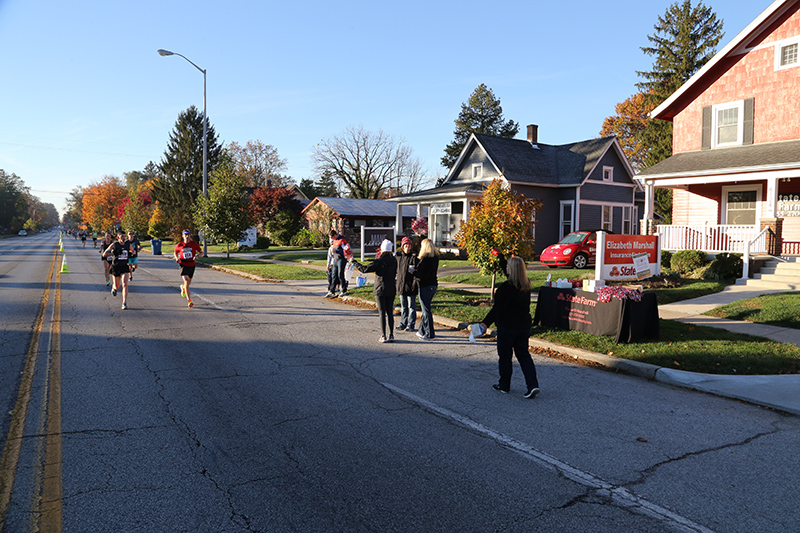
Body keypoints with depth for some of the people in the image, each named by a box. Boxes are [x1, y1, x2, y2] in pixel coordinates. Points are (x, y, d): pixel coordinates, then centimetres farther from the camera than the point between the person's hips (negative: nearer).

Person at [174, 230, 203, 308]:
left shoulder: (194, 244, -2)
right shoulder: (179, 245, 1)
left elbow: (201, 252, 4)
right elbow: (175, 252, 19)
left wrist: (197, 255, -17)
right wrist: (176, 258, -2)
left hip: (192, 265, 2)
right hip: (183, 265, -2)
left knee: (189, 282, 17)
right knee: (186, 282, -18)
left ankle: (183, 287, 56)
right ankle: (189, 301, -17)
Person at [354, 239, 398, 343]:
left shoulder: (379, 261, -15)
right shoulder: (394, 260, 2)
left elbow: (365, 269, -15)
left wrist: (355, 262, -2)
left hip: (380, 289, -5)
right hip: (391, 290, 5)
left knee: (382, 313, -1)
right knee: (390, 312, 9)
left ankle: (383, 336, 0)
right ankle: (391, 335, 11)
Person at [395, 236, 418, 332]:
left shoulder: (414, 256, -7)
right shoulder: (398, 256, 9)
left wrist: (414, 284, -15)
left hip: (410, 286, -5)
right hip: (401, 285, 5)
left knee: (411, 306, 2)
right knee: (403, 306, 14)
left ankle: (411, 325, 9)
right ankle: (403, 323, 23)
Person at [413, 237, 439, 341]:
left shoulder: (425, 259, -20)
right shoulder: (435, 258, 6)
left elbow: (421, 275, -23)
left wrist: (413, 271, -6)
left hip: (425, 287, -9)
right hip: (433, 285, 9)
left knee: (426, 310, 0)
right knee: (426, 309, 19)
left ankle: (430, 334, 5)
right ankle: (422, 330, 31)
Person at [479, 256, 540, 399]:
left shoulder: (506, 287, -20)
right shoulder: (526, 286, 3)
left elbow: (498, 308, -23)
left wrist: (486, 323, -21)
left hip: (507, 327, -7)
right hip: (524, 325, 7)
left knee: (505, 355, 8)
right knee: (523, 354, 12)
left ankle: (504, 385, 21)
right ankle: (532, 385, 0)